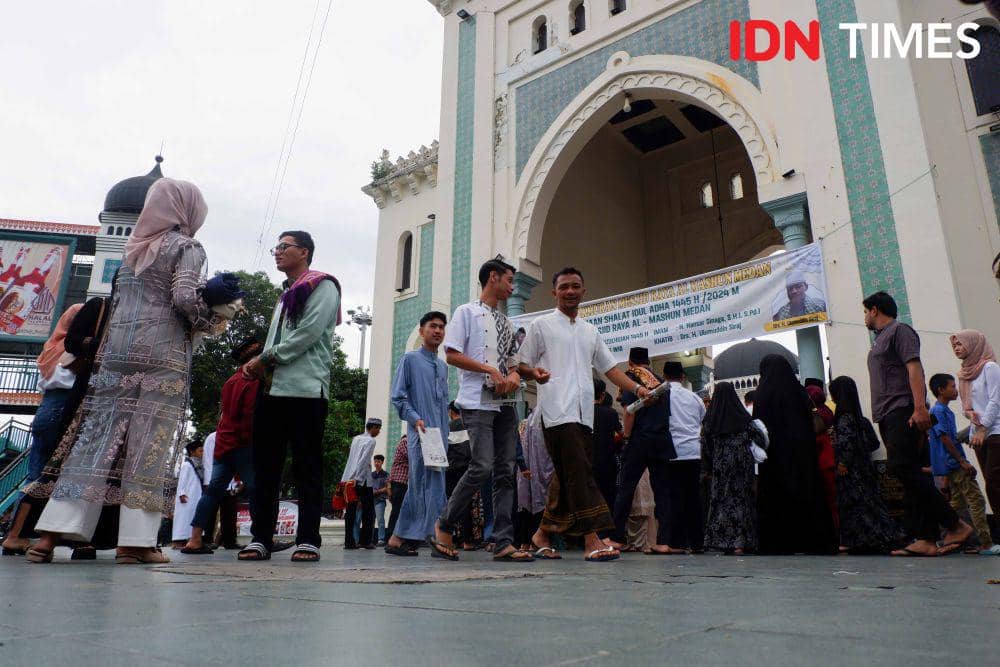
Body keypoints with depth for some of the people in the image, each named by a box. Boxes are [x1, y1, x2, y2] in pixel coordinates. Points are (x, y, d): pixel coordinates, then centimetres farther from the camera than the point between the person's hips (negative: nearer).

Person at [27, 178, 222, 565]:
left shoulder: (135, 246, 20)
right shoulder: (186, 247, 0)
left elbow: (119, 301, 19)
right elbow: (185, 297, -12)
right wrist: (211, 322, 3)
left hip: (117, 348, 6)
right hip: (162, 354, -6)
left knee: (97, 433, 4)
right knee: (149, 442, -5)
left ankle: (52, 532, 1)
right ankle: (135, 540, -4)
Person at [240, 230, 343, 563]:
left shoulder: (323, 286, 0)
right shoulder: (285, 294, 27)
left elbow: (308, 333, -13)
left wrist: (266, 357, -8)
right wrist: (258, 364, 6)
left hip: (306, 389, -8)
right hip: (272, 389, 8)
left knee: (307, 468, -3)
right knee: (265, 467, 6)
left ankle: (308, 540, 1)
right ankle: (261, 538, 12)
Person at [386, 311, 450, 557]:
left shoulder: (443, 366, 22)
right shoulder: (410, 359, 4)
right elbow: (397, 396, -3)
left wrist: (445, 434, 15)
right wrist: (415, 418, -16)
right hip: (420, 432, -6)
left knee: (418, 486, 6)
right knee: (433, 484, -14)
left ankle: (398, 539, 11)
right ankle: (438, 537, -15)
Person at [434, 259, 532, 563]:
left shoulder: (506, 322, 24)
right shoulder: (467, 312, 3)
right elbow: (452, 355, -6)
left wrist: (514, 374, 1)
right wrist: (491, 370, -12)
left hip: (505, 402, 7)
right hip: (478, 401, -7)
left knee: (505, 471, 1)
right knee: (482, 467, -16)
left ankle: (503, 543, 3)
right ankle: (444, 526, 3)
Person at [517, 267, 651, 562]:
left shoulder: (590, 331, 24)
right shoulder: (541, 325, 8)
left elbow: (609, 367, 24)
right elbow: (522, 365, 5)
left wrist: (636, 387, 9)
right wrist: (535, 373, -18)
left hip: (584, 413, 6)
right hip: (557, 410, -6)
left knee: (568, 476, 7)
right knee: (579, 473, -15)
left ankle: (544, 532, 21)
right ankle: (592, 540, -16)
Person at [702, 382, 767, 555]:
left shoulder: (711, 417, -1)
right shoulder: (742, 415, -3)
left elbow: (705, 444, 0)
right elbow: (759, 437, -2)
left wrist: (706, 469, 5)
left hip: (720, 464, 0)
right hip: (742, 464, 0)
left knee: (721, 500, 5)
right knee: (741, 499, 5)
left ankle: (723, 542, 2)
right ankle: (740, 542, 1)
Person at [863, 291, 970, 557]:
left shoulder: (899, 330, 0)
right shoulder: (881, 339, 27)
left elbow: (914, 367, -13)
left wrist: (920, 407, -23)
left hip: (903, 413, -9)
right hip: (888, 417, 9)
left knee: (903, 468, -19)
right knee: (910, 474, 2)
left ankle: (956, 525, -12)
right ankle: (925, 539, 0)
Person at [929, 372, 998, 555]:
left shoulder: (945, 411, 18)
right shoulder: (939, 411, -13)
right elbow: (944, 438, -18)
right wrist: (962, 461, -17)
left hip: (950, 466, 10)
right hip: (954, 464, -10)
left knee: (958, 502, 13)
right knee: (976, 500, -8)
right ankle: (986, 544, -7)